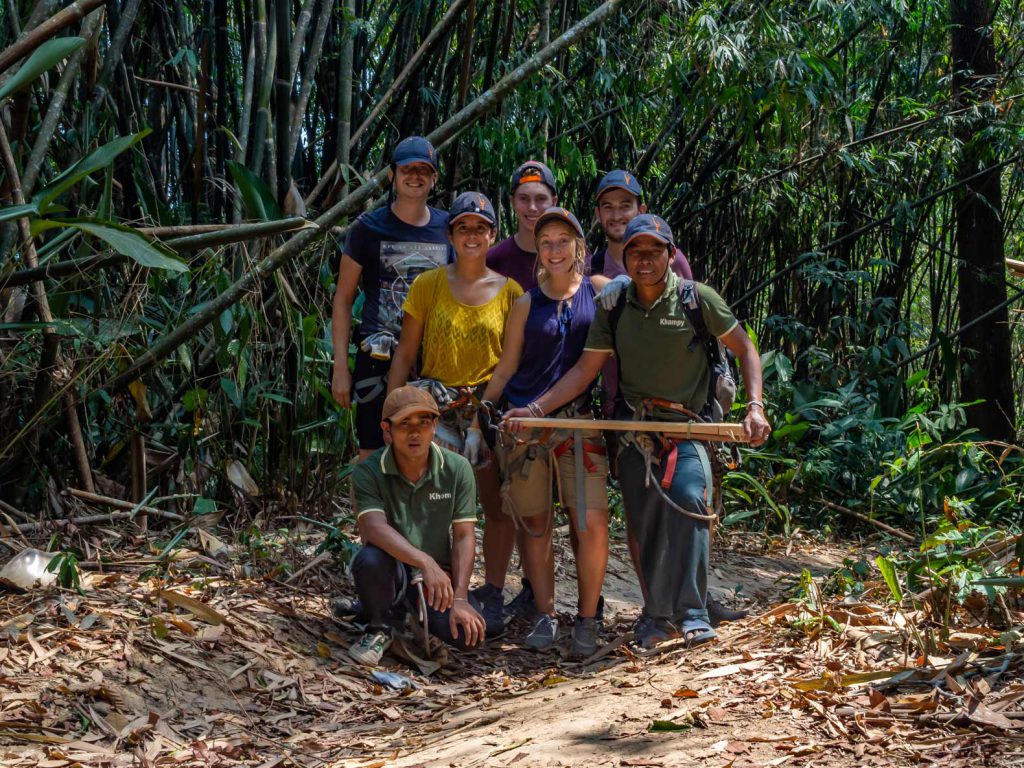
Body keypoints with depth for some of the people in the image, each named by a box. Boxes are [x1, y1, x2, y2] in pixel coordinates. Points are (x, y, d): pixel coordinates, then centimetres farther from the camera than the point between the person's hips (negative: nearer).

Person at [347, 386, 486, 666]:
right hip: (391, 572, -2)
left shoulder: (457, 469, -6)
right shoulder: (368, 472, -14)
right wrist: (425, 562, -45)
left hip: (438, 574, 2)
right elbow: (374, 528, -30)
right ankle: (379, 629, -5)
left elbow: (464, 537, -6)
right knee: (370, 559, -37)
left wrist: (460, 598, -17)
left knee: (469, 631, -24)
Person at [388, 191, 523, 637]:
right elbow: (405, 353, 4)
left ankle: (493, 596, 13)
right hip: (437, 406, 0)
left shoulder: (509, 291, 4)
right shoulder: (428, 285, 4)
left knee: (498, 505, 1)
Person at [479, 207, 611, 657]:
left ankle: (587, 619, 1)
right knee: (535, 523, 3)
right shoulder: (527, 305, 8)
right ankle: (544, 616, 14)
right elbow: (506, 369, 11)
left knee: (592, 521, -12)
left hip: (579, 419, -1)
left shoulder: (600, 292, 7)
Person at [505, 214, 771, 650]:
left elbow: (745, 350, 4)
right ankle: (658, 616, 14)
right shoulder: (614, 310, 5)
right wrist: (535, 409, -5)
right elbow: (584, 372, 6)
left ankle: (689, 613, -22)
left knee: (688, 499, -26)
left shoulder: (696, 298, -4)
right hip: (634, 428, 3)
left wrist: (755, 408, -8)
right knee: (645, 524, 1)